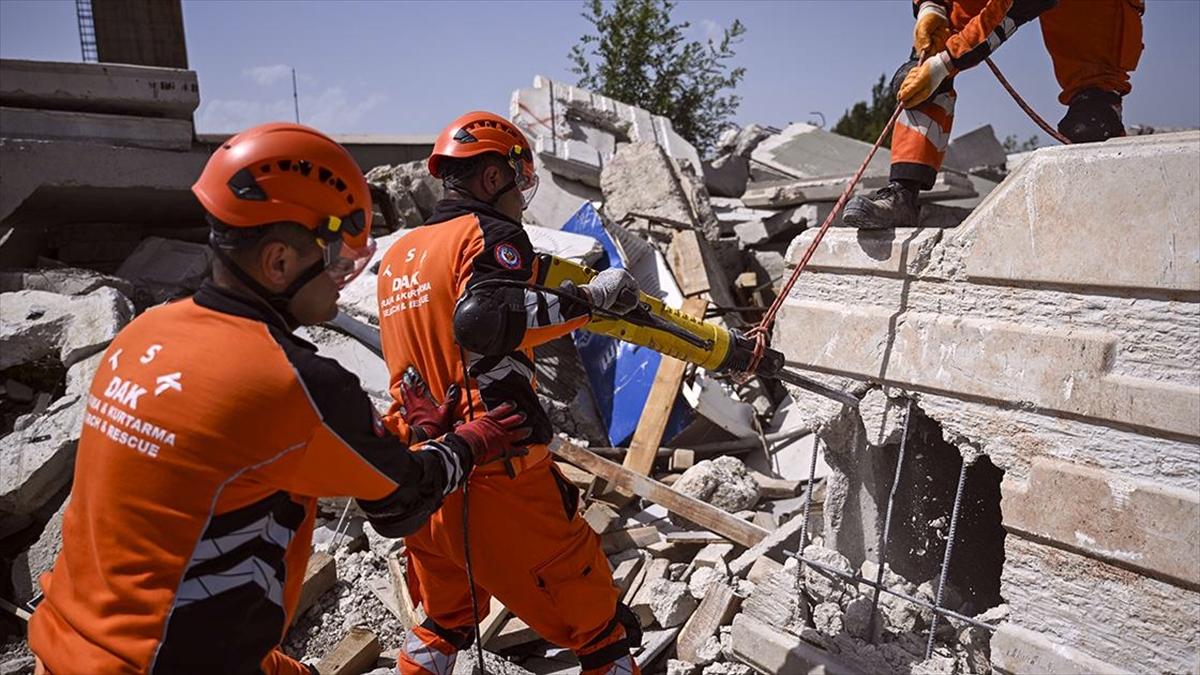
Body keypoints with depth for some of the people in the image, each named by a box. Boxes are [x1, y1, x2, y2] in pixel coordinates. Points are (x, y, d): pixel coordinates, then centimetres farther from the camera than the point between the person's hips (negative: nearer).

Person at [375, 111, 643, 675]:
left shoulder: (397, 253, 13)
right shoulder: (491, 234, -9)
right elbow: (484, 320, -28)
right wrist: (590, 297, -20)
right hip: (496, 481, -8)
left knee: (446, 621, 29)